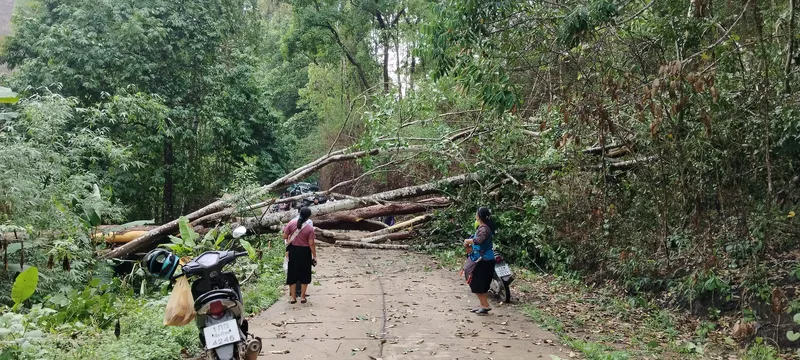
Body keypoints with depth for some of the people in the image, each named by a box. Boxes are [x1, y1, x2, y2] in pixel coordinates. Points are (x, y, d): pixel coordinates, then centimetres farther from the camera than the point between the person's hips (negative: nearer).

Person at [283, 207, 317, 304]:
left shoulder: (292, 223, -8)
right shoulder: (310, 228, -13)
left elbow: (285, 237, -5)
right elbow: (311, 244, -12)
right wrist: (314, 256, -4)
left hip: (293, 250, 2)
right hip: (304, 252, -2)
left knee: (292, 274, 11)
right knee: (304, 274, 11)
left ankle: (293, 297, 13)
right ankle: (302, 297, 14)